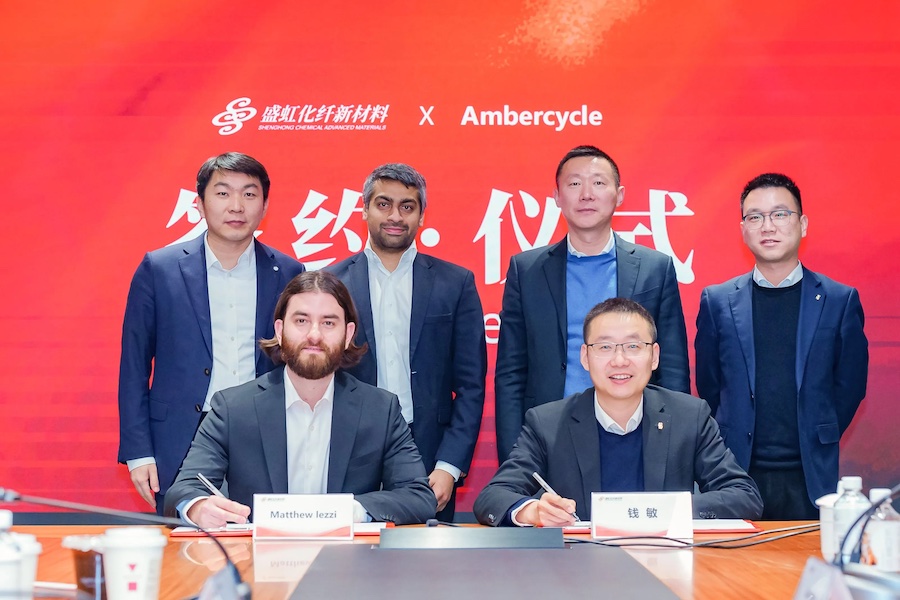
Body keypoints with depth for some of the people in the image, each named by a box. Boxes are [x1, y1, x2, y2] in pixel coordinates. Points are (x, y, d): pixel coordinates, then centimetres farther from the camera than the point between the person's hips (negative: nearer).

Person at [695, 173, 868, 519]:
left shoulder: (840, 300, 4)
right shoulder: (717, 301, 6)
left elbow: (850, 384, 8)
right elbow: (708, 385, 11)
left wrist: (818, 444, 6)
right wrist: (732, 443, 7)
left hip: (809, 478, 0)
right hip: (737, 475, 1)